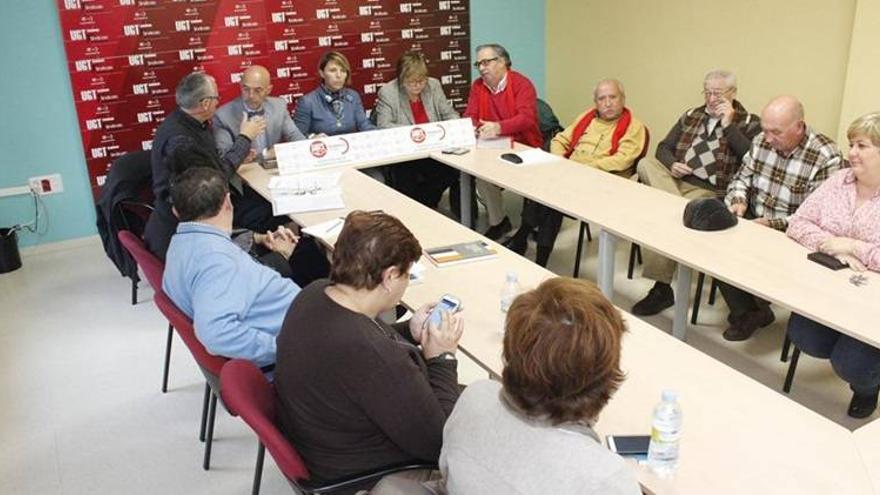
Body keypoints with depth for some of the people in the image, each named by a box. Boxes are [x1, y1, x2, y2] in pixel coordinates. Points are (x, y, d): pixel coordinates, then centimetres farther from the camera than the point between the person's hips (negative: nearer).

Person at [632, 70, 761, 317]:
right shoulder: (691, 116, 20)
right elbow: (664, 147, 18)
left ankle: (661, 287, -14)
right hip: (673, 180, 6)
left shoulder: (749, 123, 4)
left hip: (709, 191, -6)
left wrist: (728, 125, -12)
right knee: (646, 165, -21)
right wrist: (671, 164, -5)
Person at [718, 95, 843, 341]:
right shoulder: (762, 141, 1)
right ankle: (747, 313, 2)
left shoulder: (825, 157, -17)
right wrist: (739, 200, -8)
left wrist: (772, 224, -27)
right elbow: (742, 178, 13)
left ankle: (755, 311, 8)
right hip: (753, 222, 6)